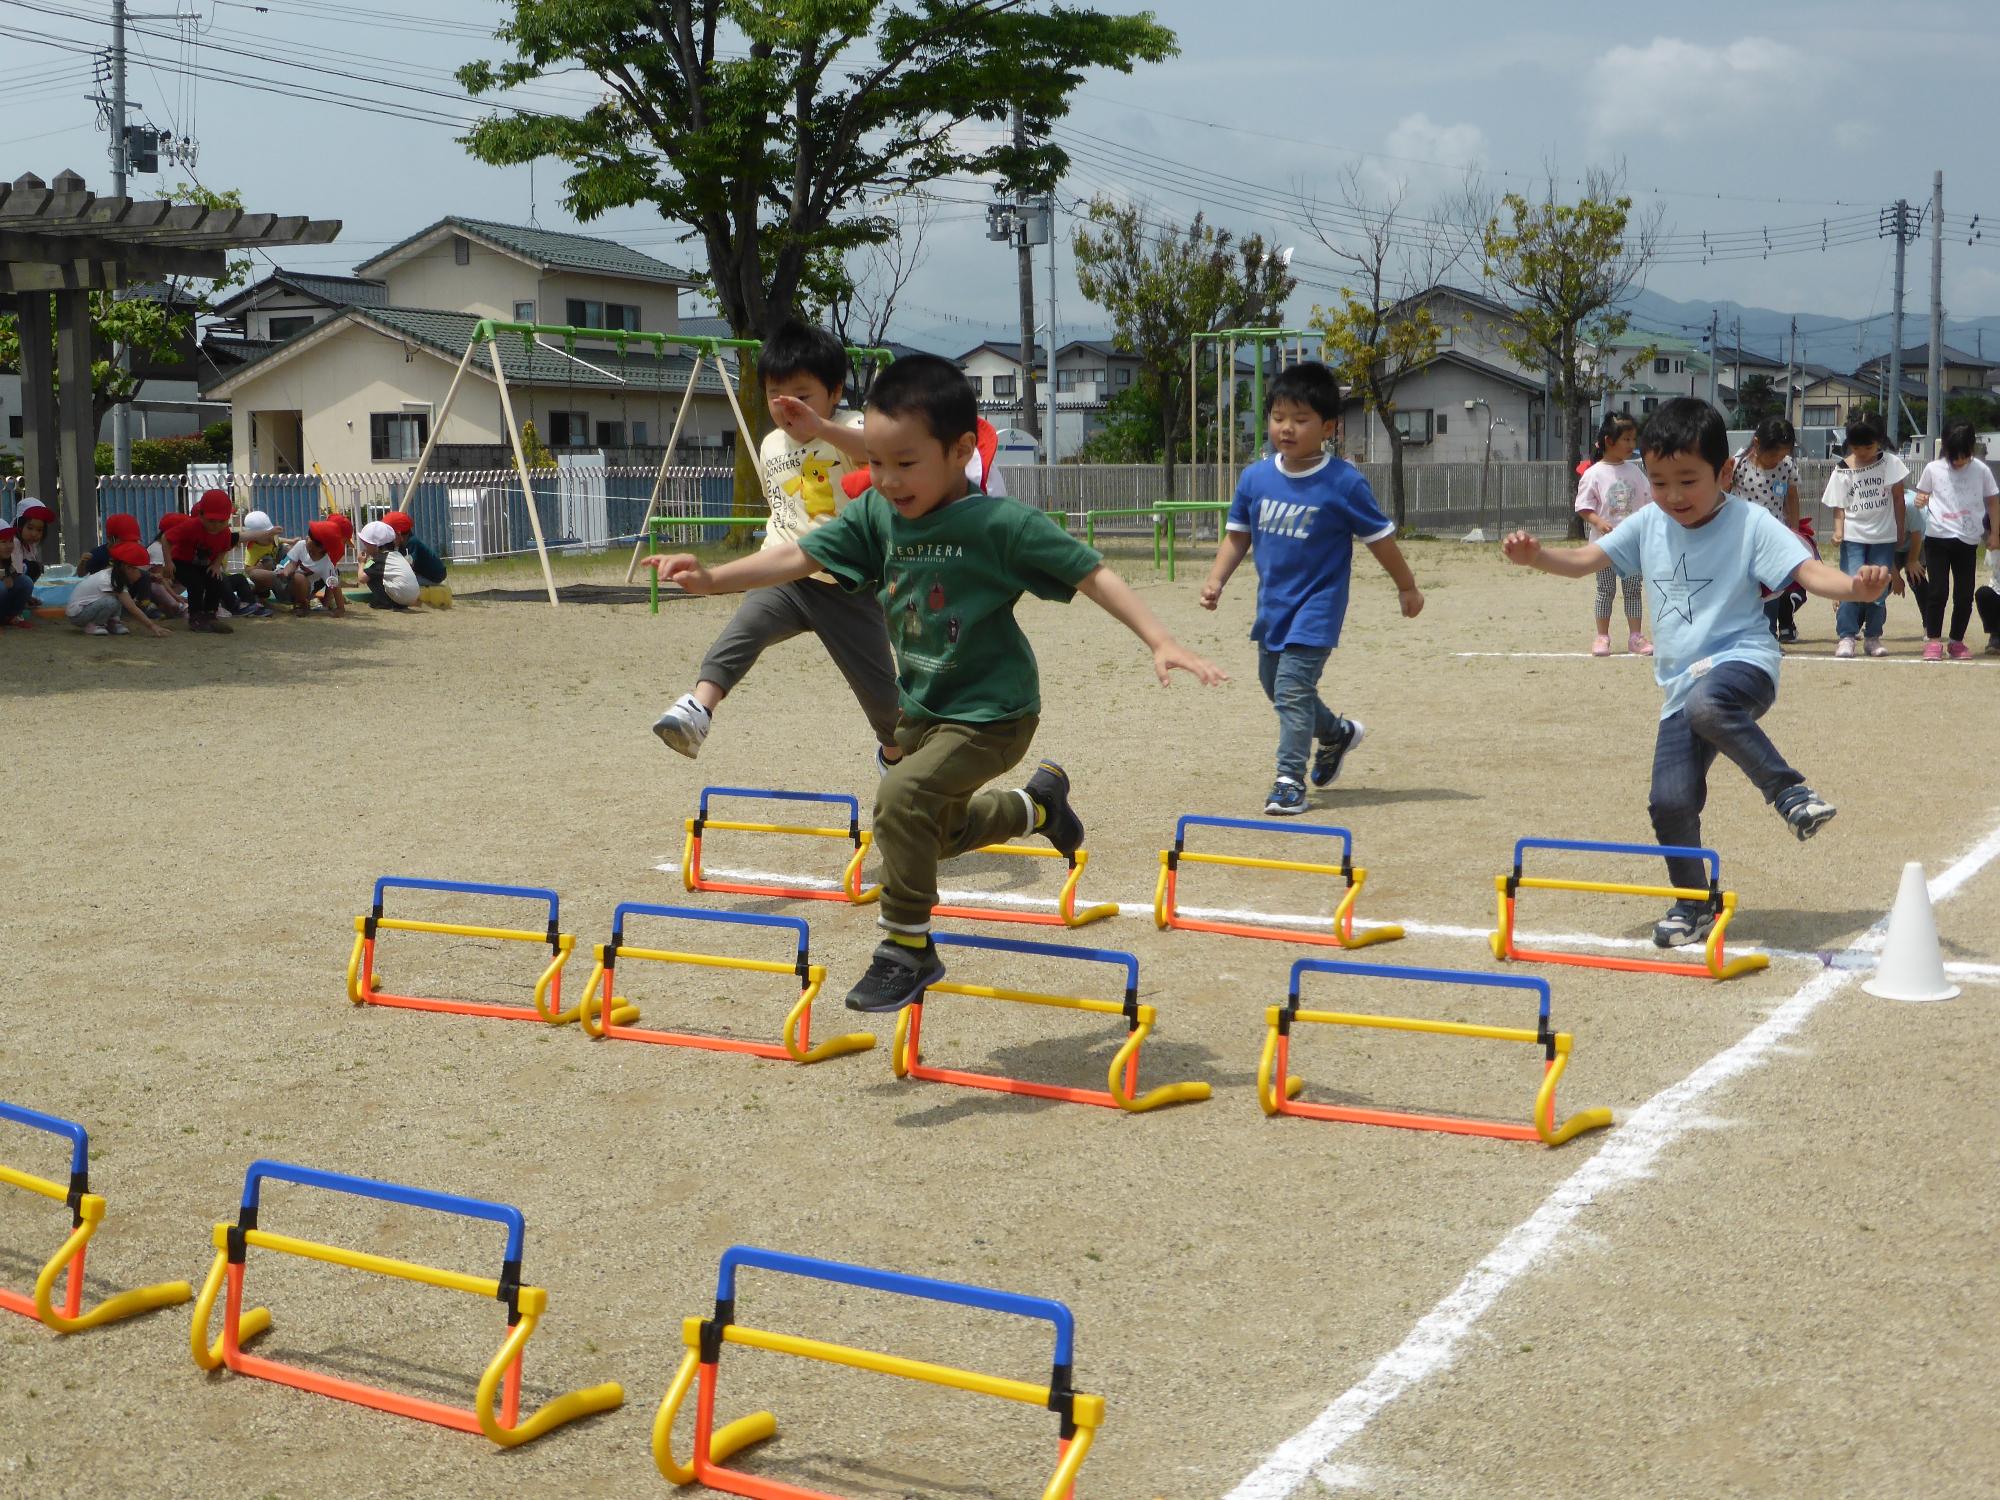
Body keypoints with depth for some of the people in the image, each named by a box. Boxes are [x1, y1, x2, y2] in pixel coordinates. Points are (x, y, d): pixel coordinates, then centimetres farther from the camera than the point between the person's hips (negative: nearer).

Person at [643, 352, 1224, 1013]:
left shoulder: (1002, 523, -23)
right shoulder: (877, 514, -7)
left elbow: (1092, 574, -21)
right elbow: (799, 556, -12)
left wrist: (1162, 642, -29)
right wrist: (713, 579, -26)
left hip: (992, 713, -7)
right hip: (922, 709, 7)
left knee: (903, 796, -26)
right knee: (943, 829, 23)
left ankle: (908, 947, -9)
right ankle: (1040, 800, 50)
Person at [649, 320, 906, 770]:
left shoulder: (849, 430, -8)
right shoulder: (770, 446, 12)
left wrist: (820, 427, -42)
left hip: (846, 586, -3)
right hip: (786, 579, 4)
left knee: (879, 687, 6)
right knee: (741, 631, -28)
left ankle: (894, 752, 35)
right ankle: (697, 708, -45)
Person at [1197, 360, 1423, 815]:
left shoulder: (1344, 483, -16)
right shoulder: (1255, 478, -4)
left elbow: (1379, 537, -6)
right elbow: (1238, 534, 7)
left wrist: (1407, 588, 5)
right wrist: (1216, 578, -8)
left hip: (1316, 608, -7)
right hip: (1272, 604, 7)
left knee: (1292, 689, -14)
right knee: (1274, 684, 21)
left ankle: (1290, 780, -1)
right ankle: (1338, 733, 45)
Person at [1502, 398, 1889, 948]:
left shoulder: (1750, 524, -9)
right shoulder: (1649, 524, 7)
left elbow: (1807, 569, -19)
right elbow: (1585, 560, 11)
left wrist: (1855, 587, -39)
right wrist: (1537, 555, -9)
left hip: (1743, 660, -5)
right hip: (1680, 683, 6)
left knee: (1707, 702, -41)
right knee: (1670, 803, -1)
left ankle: (1789, 790, -25)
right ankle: (1692, 906, 20)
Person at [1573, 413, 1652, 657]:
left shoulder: (1635, 471, 6)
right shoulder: (1594, 474, -6)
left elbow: (1648, 500, 12)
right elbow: (1583, 506, -8)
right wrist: (1599, 522, -23)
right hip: (1605, 542, -3)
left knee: (1634, 589, 5)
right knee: (1606, 590, 3)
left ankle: (1635, 636, 10)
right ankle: (1602, 637, 11)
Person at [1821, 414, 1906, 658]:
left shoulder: (1890, 463, -1)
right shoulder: (1842, 470, -2)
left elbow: (1897, 498, 6)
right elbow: (1839, 506, -1)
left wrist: (1901, 530, 7)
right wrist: (1838, 530, -17)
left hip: (1884, 537, 1)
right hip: (1853, 537, -1)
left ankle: (1873, 636, 16)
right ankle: (1847, 636, -5)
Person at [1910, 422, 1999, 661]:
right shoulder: (1933, 469, -2)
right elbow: (1922, 494, 10)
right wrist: (1920, 501, -13)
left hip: (1968, 541, 1)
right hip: (1938, 537, -1)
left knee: (1964, 594, 4)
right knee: (1938, 590, -5)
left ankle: (1957, 641, 16)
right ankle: (1933, 640, 3)